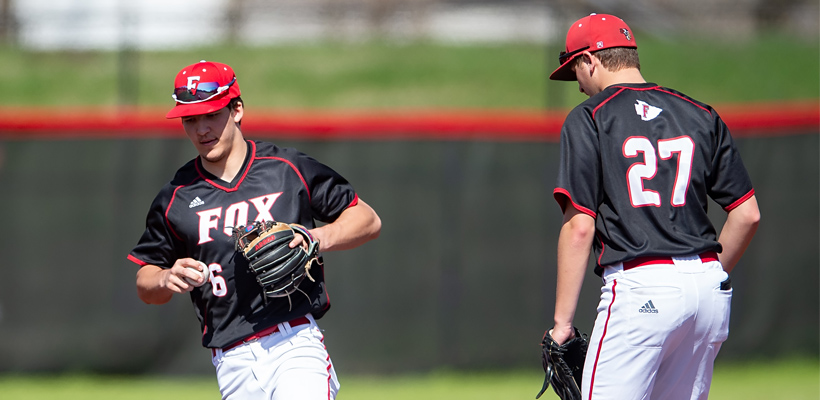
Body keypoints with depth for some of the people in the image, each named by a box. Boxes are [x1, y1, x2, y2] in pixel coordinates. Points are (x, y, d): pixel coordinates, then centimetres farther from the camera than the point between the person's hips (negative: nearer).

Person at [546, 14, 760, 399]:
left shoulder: (589, 118, 0)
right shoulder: (701, 116, 15)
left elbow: (579, 227, -7)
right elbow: (748, 214, 11)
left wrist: (562, 322, -4)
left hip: (638, 287, -6)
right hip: (709, 288, 6)